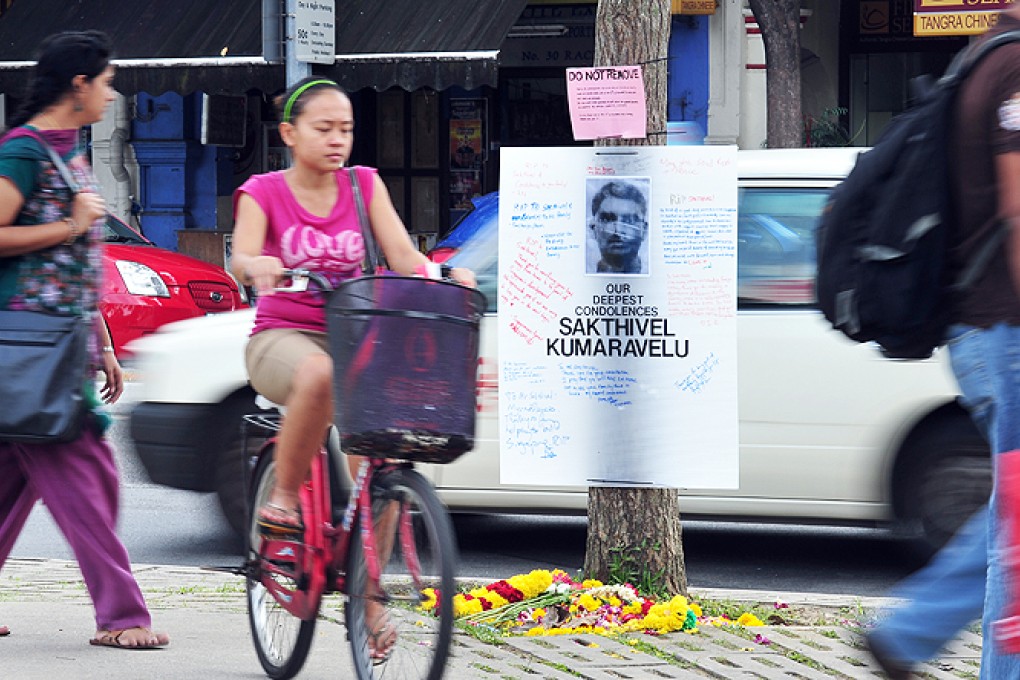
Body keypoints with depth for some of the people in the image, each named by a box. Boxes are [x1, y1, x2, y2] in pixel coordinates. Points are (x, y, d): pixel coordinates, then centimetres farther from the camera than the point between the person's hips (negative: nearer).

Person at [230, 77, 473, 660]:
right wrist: (257, 266, -41)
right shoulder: (263, 192, 1)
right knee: (319, 374, -40)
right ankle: (282, 501, -22)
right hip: (282, 339, -3)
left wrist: (446, 278, -21)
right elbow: (241, 258, -16)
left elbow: (404, 255, -1)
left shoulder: (364, 185, 10)